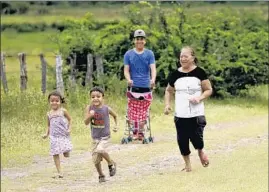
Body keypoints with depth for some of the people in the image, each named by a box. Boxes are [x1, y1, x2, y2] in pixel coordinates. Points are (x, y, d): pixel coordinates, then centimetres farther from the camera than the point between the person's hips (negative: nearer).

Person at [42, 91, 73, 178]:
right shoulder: (49, 114, 9)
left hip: (64, 135, -3)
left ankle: (66, 150, 30)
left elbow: (69, 120, 9)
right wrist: (47, 134, 5)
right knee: (55, 154, -3)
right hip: (54, 136, 3)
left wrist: (69, 129, -4)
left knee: (66, 154, -9)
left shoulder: (63, 111, 0)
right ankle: (59, 173, 4)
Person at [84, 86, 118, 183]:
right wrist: (90, 115, -32)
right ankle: (101, 175, 30)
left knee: (100, 150, -30)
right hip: (95, 137, 3)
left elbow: (115, 116, 11)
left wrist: (116, 126, 3)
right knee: (96, 160, 7)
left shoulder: (106, 109, -11)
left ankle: (111, 163, -4)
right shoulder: (89, 108, -10)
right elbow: (86, 122, -16)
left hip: (105, 137, -3)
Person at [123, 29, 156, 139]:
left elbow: (153, 68, -3)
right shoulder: (128, 54, 8)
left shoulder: (149, 54, 7)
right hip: (133, 87, 0)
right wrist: (128, 79, -18)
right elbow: (126, 70, 4)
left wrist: (153, 79, -24)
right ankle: (132, 132, -1)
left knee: (143, 113, 2)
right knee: (132, 112, -6)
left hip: (146, 87, 0)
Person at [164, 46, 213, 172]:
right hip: (180, 114, 2)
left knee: (196, 138, -7)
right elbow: (169, 91, 18)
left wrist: (200, 98, -15)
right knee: (182, 140, 1)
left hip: (196, 113, -2)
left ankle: (200, 152, 29)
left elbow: (209, 90, 3)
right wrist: (167, 104, 3)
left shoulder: (199, 72, -3)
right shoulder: (175, 75, 4)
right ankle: (187, 165, 20)